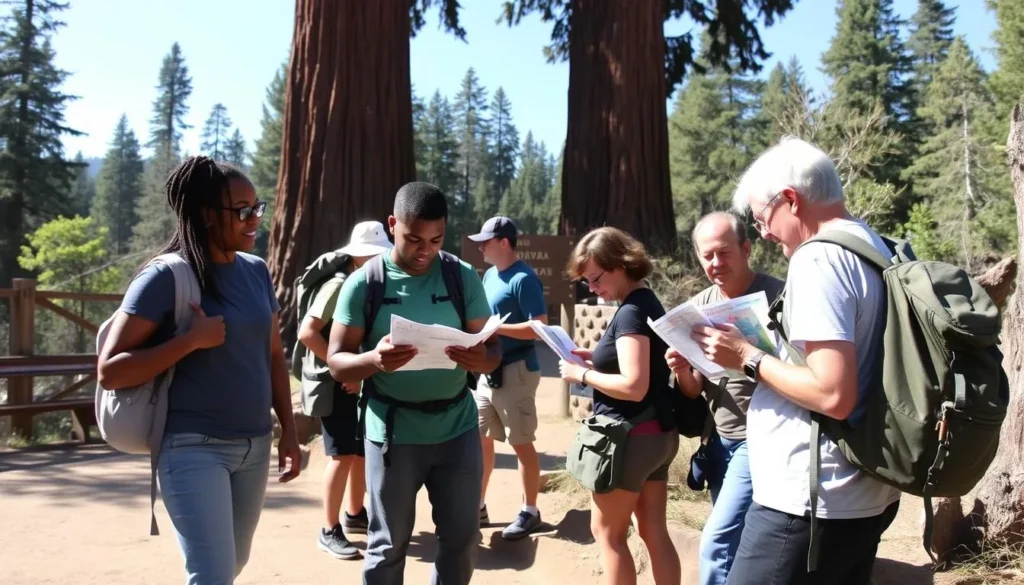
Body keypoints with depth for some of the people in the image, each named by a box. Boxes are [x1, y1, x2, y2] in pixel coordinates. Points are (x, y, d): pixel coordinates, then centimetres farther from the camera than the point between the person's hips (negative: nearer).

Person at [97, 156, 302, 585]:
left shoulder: (257, 272, 6)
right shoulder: (166, 277, -11)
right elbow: (110, 372, -13)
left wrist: (288, 429, 10)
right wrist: (192, 340, -21)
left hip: (254, 446, 6)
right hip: (194, 448, -6)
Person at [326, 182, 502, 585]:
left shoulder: (463, 277, -1)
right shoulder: (364, 283, -7)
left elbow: (492, 346, 1)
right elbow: (336, 361, -6)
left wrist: (480, 359, -24)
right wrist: (374, 360, -28)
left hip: (457, 428, 2)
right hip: (393, 432, -2)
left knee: (462, 539, 11)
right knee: (388, 544, 9)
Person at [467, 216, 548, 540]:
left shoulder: (523, 278, -14)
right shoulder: (489, 275, 12)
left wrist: (496, 328, -23)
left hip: (515, 371, -9)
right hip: (487, 370, 9)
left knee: (522, 443, 2)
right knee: (480, 439, 13)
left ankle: (530, 512, 15)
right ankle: (478, 506, 25)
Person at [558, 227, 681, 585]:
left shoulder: (631, 312, -19)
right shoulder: (647, 303, 10)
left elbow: (634, 386, -27)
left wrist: (582, 374, -15)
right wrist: (596, 358, 9)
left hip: (632, 437, -9)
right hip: (658, 433, 9)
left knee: (607, 531, 6)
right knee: (654, 531, 13)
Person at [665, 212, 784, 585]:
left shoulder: (776, 296, -14)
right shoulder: (698, 307, 4)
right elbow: (694, 391, 7)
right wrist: (682, 371, -15)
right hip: (719, 439, 6)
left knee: (716, 545, -10)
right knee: (738, 545, 17)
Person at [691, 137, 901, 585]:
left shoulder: (818, 258, -17)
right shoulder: (879, 251, 11)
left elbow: (833, 394, -25)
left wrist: (747, 357, -13)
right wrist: (767, 349, 13)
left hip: (810, 502, -10)